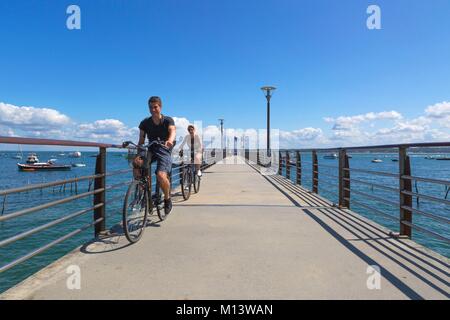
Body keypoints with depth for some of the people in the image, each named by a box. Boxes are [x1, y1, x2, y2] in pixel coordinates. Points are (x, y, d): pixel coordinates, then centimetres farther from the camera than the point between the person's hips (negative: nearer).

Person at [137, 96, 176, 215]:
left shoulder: (168, 120, -2)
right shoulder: (145, 122, 7)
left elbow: (172, 131, -23)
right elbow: (141, 140, 5)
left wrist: (170, 140, -45)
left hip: (164, 151, -4)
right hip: (150, 150, 4)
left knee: (161, 176, -26)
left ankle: (167, 199, 3)